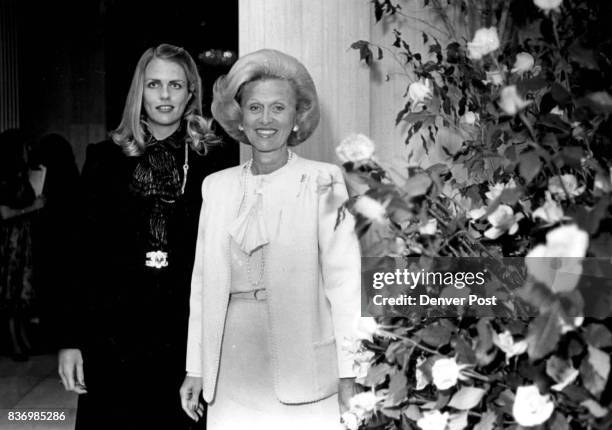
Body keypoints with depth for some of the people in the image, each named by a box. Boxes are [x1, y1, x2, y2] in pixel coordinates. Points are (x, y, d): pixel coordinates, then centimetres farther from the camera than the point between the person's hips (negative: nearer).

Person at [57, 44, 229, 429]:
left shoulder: (209, 163, 3)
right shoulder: (105, 159, 5)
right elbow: (82, 250, 3)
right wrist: (71, 339, -1)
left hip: (187, 333, 0)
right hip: (114, 330, 1)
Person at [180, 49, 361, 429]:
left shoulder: (323, 182, -3)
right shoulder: (217, 186, 9)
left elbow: (343, 280, -6)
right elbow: (203, 281, 10)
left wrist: (348, 374, -10)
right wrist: (196, 368, 8)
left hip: (301, 364, -3)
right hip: (231, 370, 3)